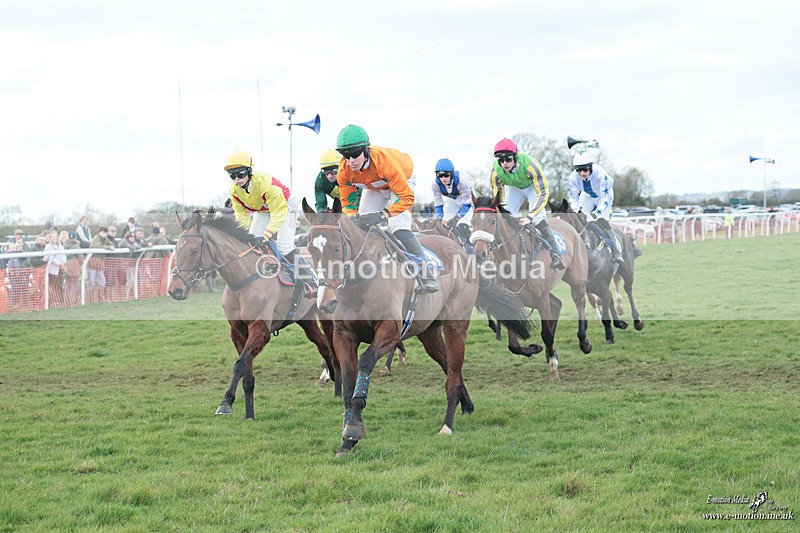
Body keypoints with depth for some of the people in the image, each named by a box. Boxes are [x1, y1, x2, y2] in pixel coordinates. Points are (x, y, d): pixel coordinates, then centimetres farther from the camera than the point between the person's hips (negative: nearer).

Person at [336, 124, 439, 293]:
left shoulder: (383, 160, -44)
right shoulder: (344, 170, -29)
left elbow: (406, 197, -44)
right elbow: (348, 203, -16)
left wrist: (382, 215, -56)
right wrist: (354, 219, -40)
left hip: (402, 181, -5)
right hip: (373, 189, 5)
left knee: (398, 227, -24)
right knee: (362, 225, -7)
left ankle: (426, 273, -22)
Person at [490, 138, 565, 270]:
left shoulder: (529, 164, -42)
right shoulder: (496, 171, -32)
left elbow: (544, 193, -40)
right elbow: (497, 199, -19)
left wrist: (530, 217, -48)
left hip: (533, 185, -4)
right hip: (514, 188, 4)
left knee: (538, 218, -22)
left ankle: (555, 255, -20)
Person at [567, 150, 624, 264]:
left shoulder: (601, 174, -40)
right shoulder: (573, 178, -28)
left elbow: (605, 198, -38)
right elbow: (573, 198, -18)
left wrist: (597, 212, -49)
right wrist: (576, 211, -35)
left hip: (604, 195, -4)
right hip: (587, 197, 4)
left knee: (601, 220, -22)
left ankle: (616, 251, -9)